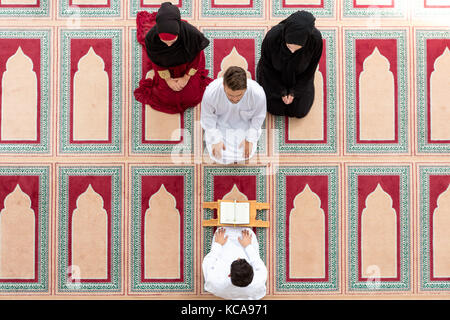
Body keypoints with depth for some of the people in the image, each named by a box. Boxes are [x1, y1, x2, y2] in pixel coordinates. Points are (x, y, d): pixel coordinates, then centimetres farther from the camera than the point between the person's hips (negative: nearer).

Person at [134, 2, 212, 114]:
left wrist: (186, 78, -13)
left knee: (191, 96, 12)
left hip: (188, 64, 0)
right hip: (167, 67, 0)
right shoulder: (151, 37, -38)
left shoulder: (192, 33, -42)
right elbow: (156, 60, -15)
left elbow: (196, 57, -19)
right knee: (165, 97, 21)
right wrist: (168, 79, -11)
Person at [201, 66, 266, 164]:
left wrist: (250, 139, -13)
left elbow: (258, 116, -11)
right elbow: (207, 117, -14)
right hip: (220, 125, -1)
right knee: (220, 157, -6)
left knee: (245, 155, -6)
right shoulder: (211, 93, -35)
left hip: (244, 126, 1)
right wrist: (216, 139, -17)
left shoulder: (258, 93, -34)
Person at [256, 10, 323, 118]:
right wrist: (281, 90, -13)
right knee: (274, 108, 10)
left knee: (300, 112, 8)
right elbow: (267, 64, -18)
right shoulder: (272, 36, -39)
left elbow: (311, 65, -15)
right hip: (275, 74, -1)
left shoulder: (316, 39, -37)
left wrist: (294, 91, -11)